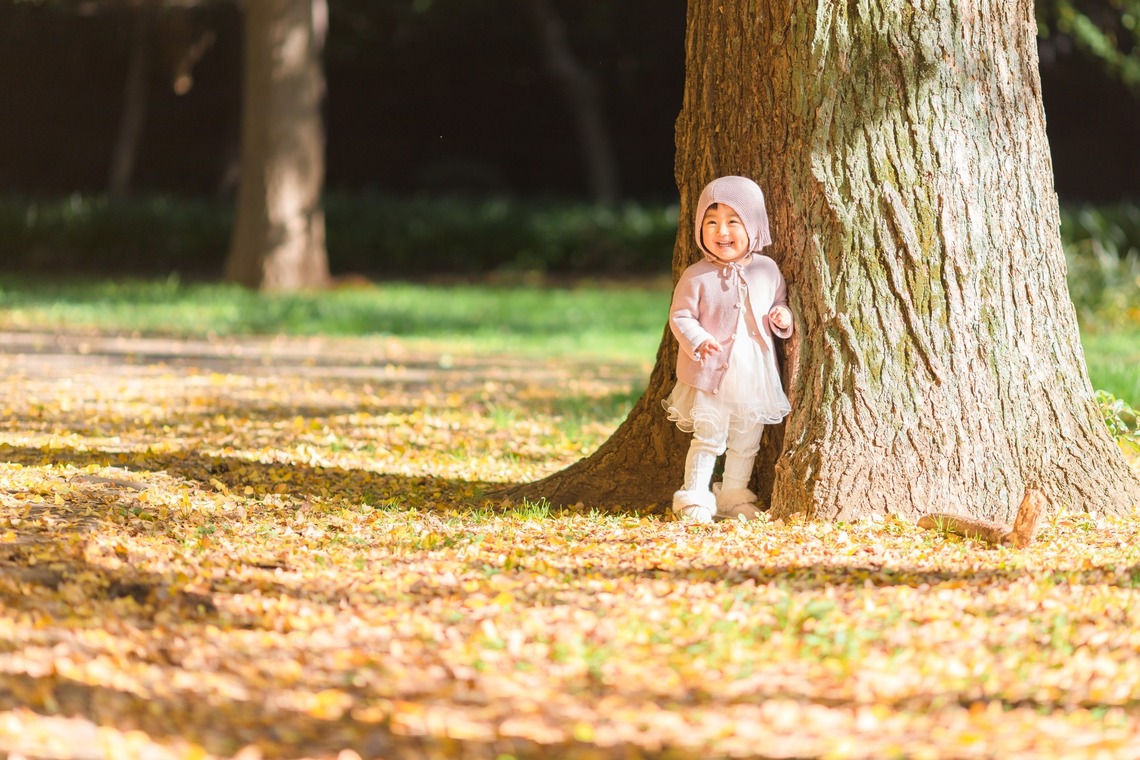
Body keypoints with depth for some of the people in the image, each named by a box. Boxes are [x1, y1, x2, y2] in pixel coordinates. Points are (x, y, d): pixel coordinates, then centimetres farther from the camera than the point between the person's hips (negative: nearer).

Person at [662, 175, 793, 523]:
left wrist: (783, 316, -8)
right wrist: (698, 341, -25)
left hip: (755, 374, 4)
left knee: (746, 441, 15)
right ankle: (694, 500, 1)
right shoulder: (696, 277, -9)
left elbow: (780, 302, 15)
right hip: (710, 375, -4)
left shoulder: (767, 270, 1)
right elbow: (680, 316, -7)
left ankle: (734, 497, 29)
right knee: (708, 438, -6)